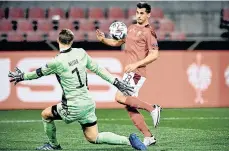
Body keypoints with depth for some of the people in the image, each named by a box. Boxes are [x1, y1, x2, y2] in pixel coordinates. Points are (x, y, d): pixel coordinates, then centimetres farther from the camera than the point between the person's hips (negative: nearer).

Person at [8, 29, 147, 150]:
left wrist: (22, 77, 17)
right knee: (94, 138, 13)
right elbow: (98, 69, 4)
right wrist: (117, 82, 10)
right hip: (88, 104, 6)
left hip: (73, 107, -6)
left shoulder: (57, 62, -16)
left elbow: (39, 73, -1)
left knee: (46, 114, 19)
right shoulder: (81, 53, 0)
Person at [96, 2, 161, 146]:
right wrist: (103, 39, 12)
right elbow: (118, 42, 29)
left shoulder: (149, 32, -7)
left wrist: (136, 64, -21)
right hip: (130, 72, 9)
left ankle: (152, 109, -16)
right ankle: (148, 137, 9)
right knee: (130, 108, 6)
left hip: (137, 72, -9)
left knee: (120, 97, -23)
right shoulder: (131, 28, 18)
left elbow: (154, 55, -14)